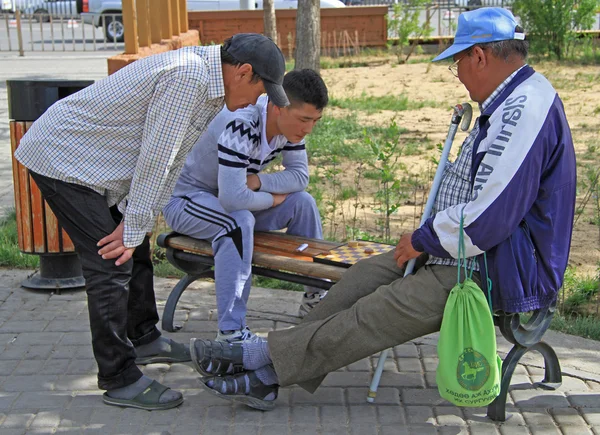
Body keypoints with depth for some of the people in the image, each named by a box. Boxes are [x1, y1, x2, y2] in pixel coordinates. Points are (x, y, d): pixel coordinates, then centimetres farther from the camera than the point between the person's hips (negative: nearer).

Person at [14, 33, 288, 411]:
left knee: (136, 251, 19)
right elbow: (155, 158, -25)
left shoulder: (208, 84, 6)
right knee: (112, 263, -10)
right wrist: (135, 228, -17)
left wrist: (136, 225, 3)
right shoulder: (188, 76, -26)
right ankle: (120, 380, -1)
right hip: (63, 161, -10)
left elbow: (173, 161, 7)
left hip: (83, 158, 10)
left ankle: (144, 338, 37)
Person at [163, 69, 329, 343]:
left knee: (302, 201, -7)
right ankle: (230, 332, -34)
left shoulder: (289, 120, -10)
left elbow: (299, 176, -6)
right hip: (184, 198, -8)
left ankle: (316, 295, 8)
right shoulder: (240, 125, -35)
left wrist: (256, 181, -22)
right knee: (239, 222, -37)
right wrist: (273, 198, -21)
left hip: (232, 200, 8)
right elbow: (232, 198, -40)